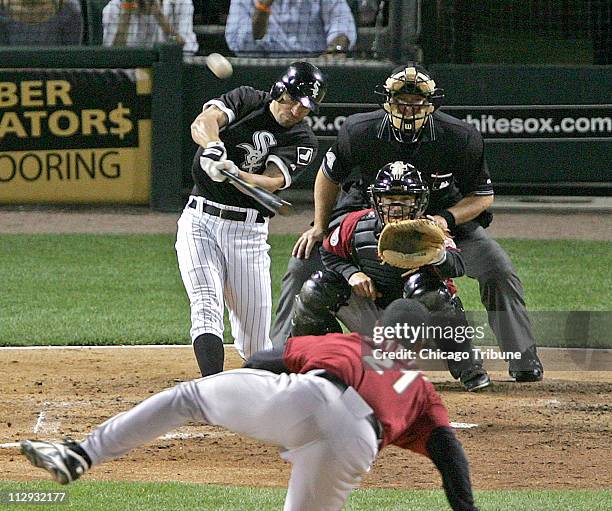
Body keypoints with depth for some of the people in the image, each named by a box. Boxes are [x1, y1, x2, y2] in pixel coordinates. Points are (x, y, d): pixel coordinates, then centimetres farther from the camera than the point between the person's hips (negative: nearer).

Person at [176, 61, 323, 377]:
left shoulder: (303, 143, -1)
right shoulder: (247, 100, 2)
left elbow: (271, 182, -18)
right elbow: (203, 122, -17)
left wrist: (235, 174, -39)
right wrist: (213, 146, -40)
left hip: (247, 231, 1)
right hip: (199, 220, 0)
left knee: (255, 344, 3)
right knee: (207, 311, -19)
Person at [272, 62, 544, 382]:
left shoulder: (461, 138, -27)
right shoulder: (359, 131, -25)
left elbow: (483, 196, -13)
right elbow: (330, 174, -3)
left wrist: (446, 218, -30)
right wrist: (320, 227, -6)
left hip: (443, 215, -1)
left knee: (499, 271, -17)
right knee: (303, 262, -10)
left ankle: (523, 357, 1)